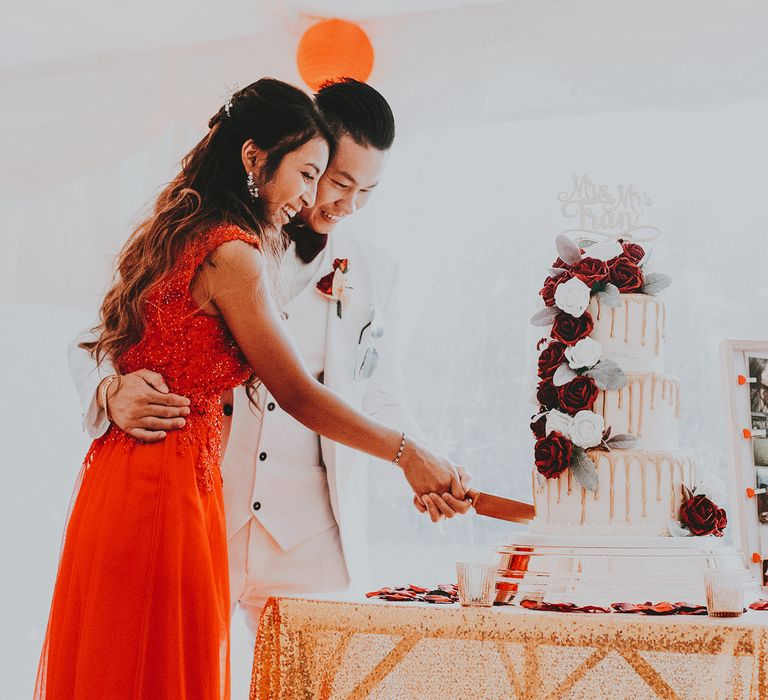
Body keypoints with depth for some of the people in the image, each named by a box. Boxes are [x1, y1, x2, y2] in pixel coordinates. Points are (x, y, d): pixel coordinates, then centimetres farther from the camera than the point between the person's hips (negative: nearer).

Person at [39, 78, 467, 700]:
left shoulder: (173, 237, 16)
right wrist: (409, 453, -7)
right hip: (172, 485, -9)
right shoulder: (233, 254, -13)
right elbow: (297, 393, -12)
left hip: (117, 478, 9)